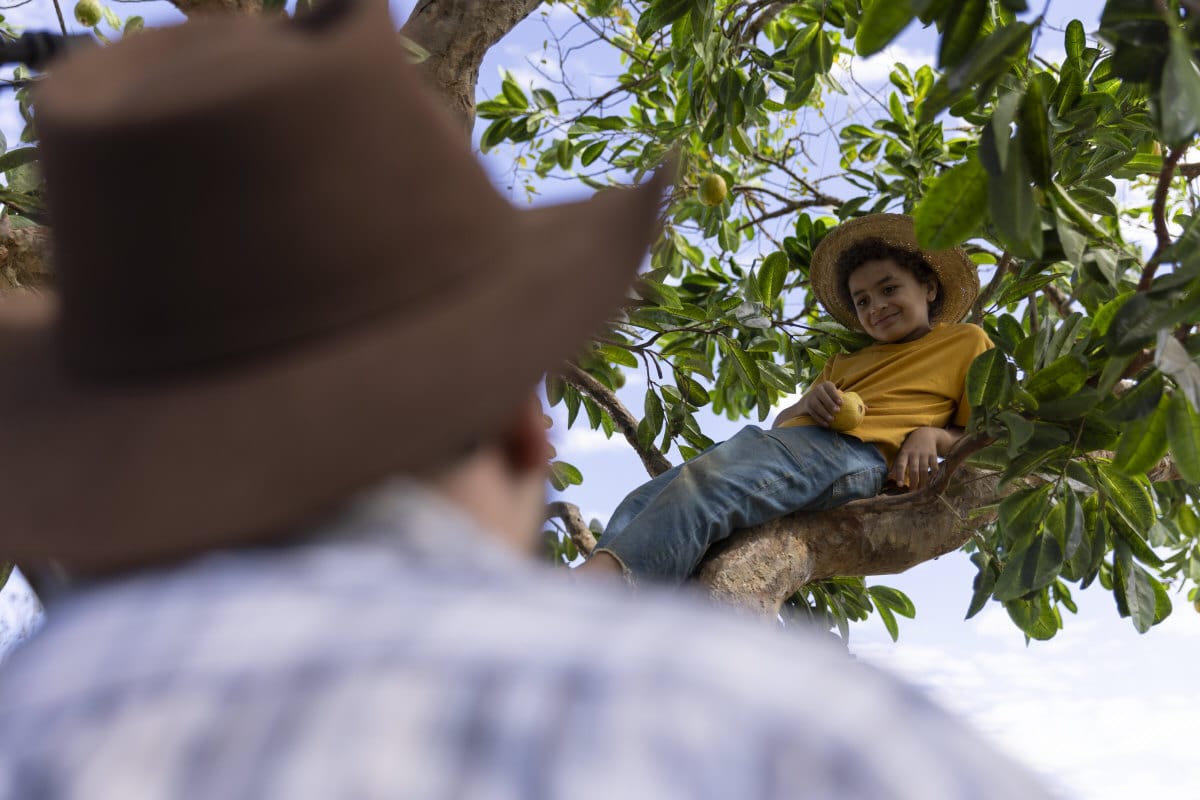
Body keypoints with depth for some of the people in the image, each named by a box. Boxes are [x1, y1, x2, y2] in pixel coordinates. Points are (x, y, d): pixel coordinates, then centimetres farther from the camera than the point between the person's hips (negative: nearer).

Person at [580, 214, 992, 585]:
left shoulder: (965, 342, 22)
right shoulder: (844, 361, 37)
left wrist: (932, 434, -6)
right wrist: (808, 403, 4)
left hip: (858, 453, -7)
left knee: (708, 481, -36)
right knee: (642, 505, -18)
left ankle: (604, 570, -56)